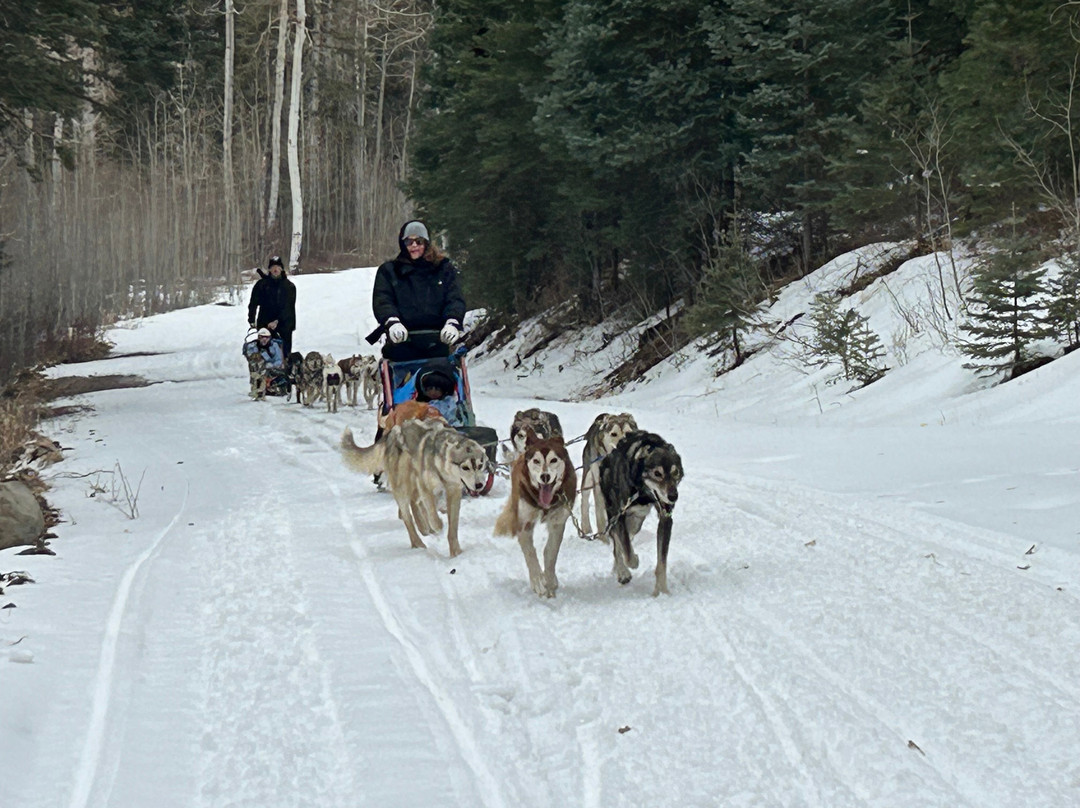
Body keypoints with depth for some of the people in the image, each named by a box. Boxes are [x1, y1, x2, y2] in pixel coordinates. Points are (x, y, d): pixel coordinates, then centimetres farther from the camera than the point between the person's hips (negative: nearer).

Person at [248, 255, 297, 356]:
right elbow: (253, 304, 4)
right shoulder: (262, 284, 6)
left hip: (284, 324, 0)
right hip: (265, 324, 0)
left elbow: (288, 307, -5)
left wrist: (277, 321, -18)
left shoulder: (289, 286, 3)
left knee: (286, 352, -5)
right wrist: (251, 320, -9)